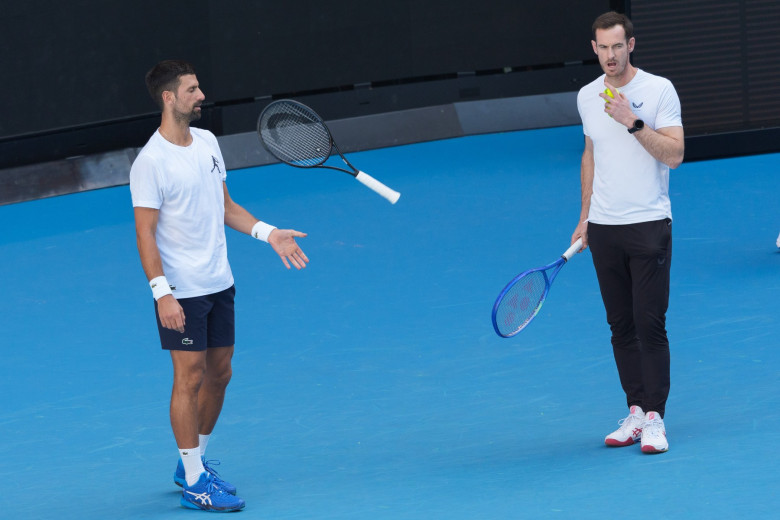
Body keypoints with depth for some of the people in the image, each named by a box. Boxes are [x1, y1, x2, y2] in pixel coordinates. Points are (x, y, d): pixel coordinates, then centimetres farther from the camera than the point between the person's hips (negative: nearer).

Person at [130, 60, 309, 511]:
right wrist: (162, 293, -22)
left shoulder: (207, 142, 8)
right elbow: (145, 233, -16)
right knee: (190, 377, -4)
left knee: (219, 374, 13)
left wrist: (268, 233, 5)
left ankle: (194, 463, 28)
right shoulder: (151, 163, -16)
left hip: (220, 284, 8)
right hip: (182, 292, -8)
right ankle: (194, 484, 3)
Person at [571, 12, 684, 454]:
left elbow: (674, 154, -12)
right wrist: (585, 217, 19)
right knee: (621, 325, 6)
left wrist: (633, 121, -21)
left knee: (650, 323, -7)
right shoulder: (587, 97, 9)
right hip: (604, 229, 5)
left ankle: (655, 418, -4)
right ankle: (636, 411, 12)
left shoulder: (659, 90, -6)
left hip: (648, 224, -5)